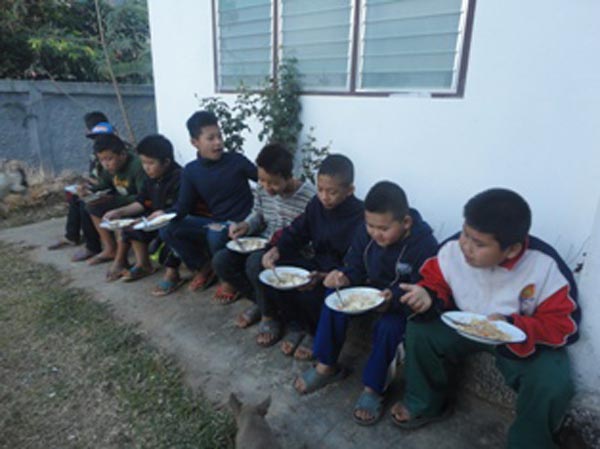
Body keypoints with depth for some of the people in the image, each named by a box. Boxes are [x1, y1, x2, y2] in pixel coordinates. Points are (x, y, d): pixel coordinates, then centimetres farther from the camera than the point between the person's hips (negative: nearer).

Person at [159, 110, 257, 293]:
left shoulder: (236, 160, -9)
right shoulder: (190, 171, 2)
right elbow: (183, 208, 2)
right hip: (215, 222, 5)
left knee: (216, 235, -37)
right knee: (167, 230, -6)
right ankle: (204, 267, 11)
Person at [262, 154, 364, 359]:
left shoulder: (360, 217, -22)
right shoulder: (316, 204, -4)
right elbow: (296, 233, 0)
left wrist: (323, 277, -36)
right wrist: (276, 250, -20)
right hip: (317, 265, 6)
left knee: (309, 293, -32)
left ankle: (318, 334, 3)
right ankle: (297, 326, 9)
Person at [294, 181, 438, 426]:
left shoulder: (424, 244, -26)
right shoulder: (366, 232, -12)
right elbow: (355, 267, -4)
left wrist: (393, 298, -44)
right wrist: (344, 277, -28)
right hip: (372, 289, 5)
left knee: (388, 326, -31)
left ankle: (372, 388, -7)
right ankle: (327, 366, 1)